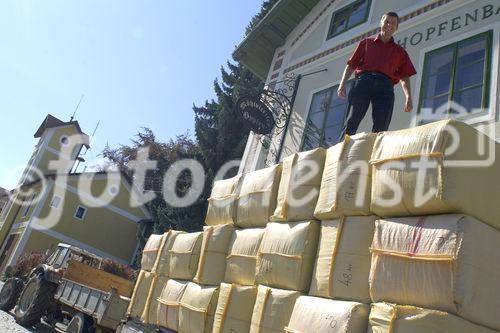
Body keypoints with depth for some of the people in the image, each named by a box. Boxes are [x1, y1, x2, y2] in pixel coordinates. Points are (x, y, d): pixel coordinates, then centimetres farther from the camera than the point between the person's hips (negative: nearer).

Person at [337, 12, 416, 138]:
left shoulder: (400, 51, 27)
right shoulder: (366, 43, 26)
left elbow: (404, 77, 19)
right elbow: (351, 65, 17)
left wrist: (408, 97, 3)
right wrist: (342, 84, 1)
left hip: (385, 85, 1)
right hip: (363, 81, -1)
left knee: (380, 129, -15)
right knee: (352, 121, -17)